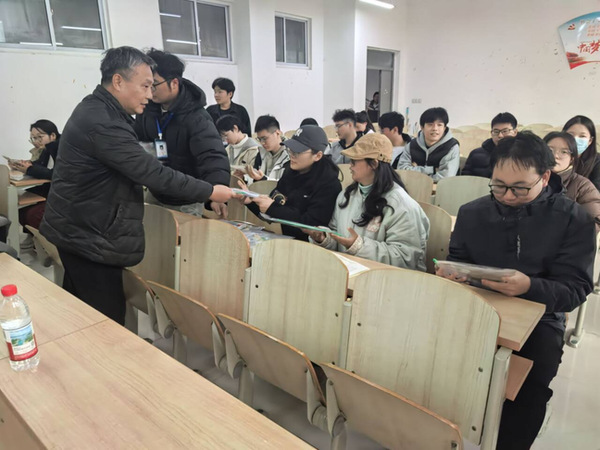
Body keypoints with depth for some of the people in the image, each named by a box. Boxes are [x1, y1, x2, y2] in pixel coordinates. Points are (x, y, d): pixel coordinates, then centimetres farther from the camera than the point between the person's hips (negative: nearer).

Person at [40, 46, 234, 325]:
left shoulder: (96, 110, 9)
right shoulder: (101, 123, -25)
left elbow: (135, 166, 15)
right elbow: (152, 173, -27)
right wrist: (209, 192, -18)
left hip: (79, 229, 10)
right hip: (89, 236, -10)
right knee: (107, 320, 0)